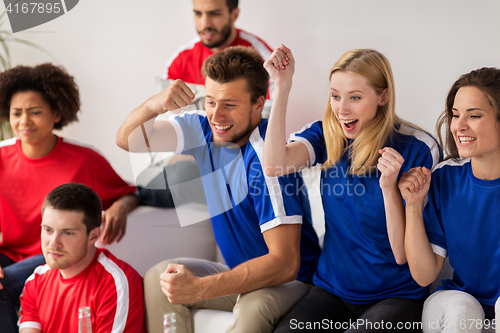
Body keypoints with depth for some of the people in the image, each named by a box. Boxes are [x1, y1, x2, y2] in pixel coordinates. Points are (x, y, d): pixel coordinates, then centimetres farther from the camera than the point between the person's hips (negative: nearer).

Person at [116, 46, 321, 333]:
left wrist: (201, 288, -39)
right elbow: (127, 140, 0)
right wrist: (154, 105, -24)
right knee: (158, 277, -11)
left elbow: (285, 263, -30)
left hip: (291, 280, -7)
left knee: (254, 308, -37)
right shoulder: (203, 130, -3)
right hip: (242, 273, 7)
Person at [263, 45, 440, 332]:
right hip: (332, 290, 3)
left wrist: (389, 187, -25)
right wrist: (283, 86, -19)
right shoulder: (326, 135, 3)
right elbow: (274, 165, -20)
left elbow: (403, 254, -10)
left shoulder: (417, 149, -10)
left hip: (396, 296, -3)